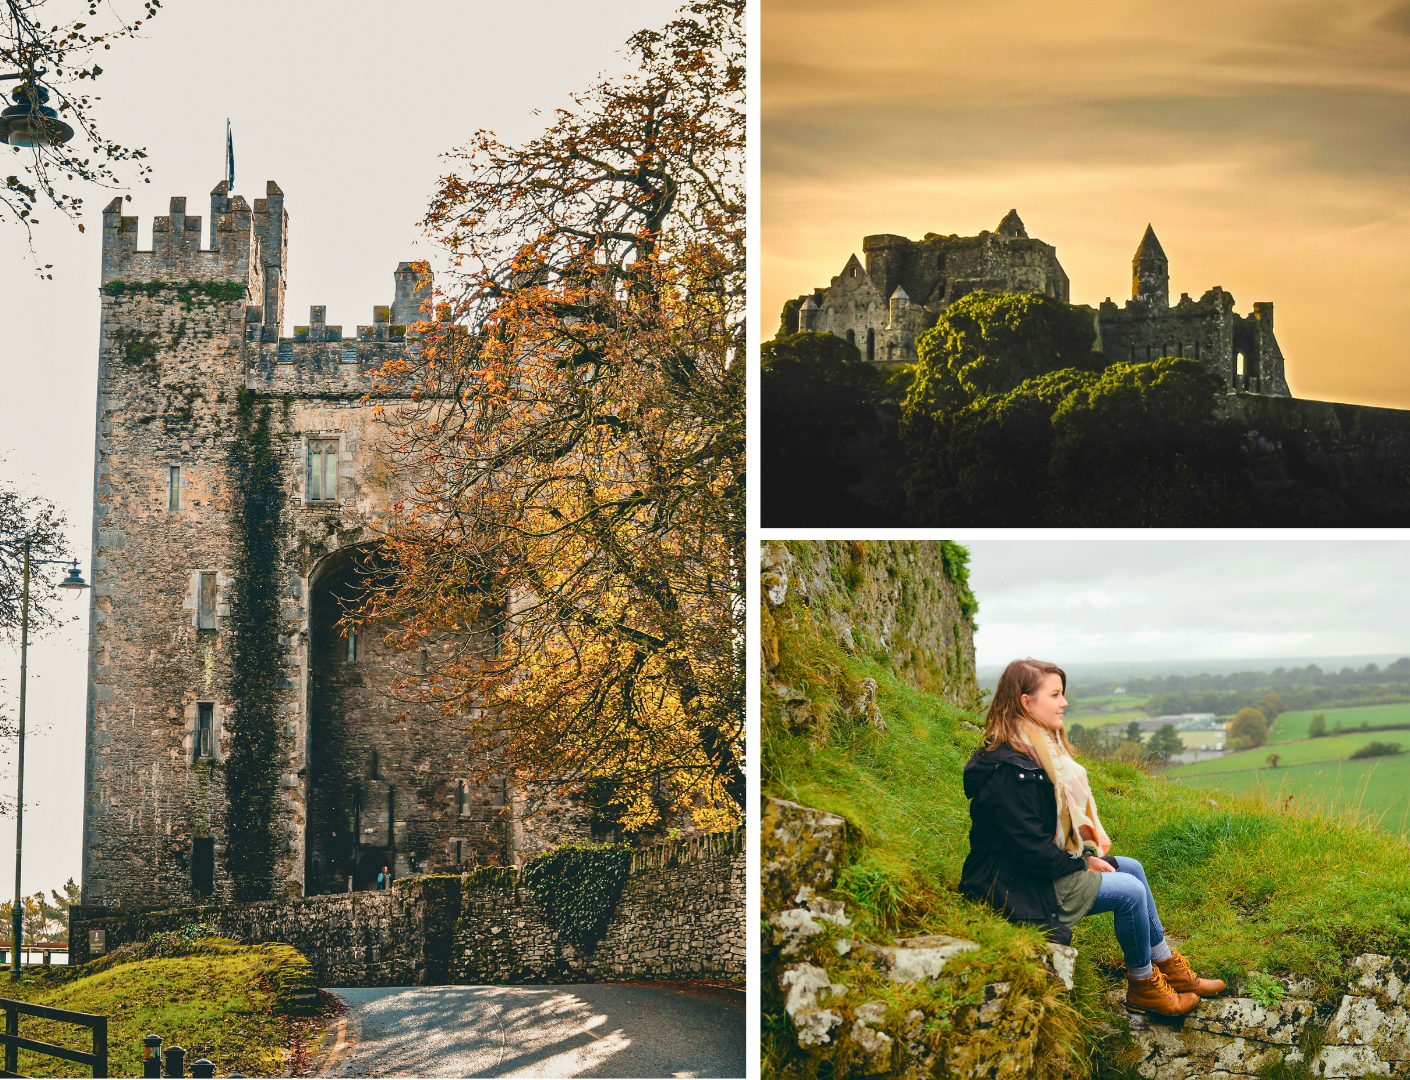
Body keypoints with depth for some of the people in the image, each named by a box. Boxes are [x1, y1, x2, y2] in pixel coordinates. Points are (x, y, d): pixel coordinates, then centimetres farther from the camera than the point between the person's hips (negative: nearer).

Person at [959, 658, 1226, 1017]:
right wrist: (1083, 863, -12)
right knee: (1130, 891, -10)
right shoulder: (1007, 771, -27)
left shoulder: (1038, 749, 7)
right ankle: (1143, 986, 10)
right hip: (1018, 887, -11)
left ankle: (1168, 966, 22)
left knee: (1132, 868, 11)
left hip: (1047, 865, 11)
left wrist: (1089, 847, 4)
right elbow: (1033, 850, -26)